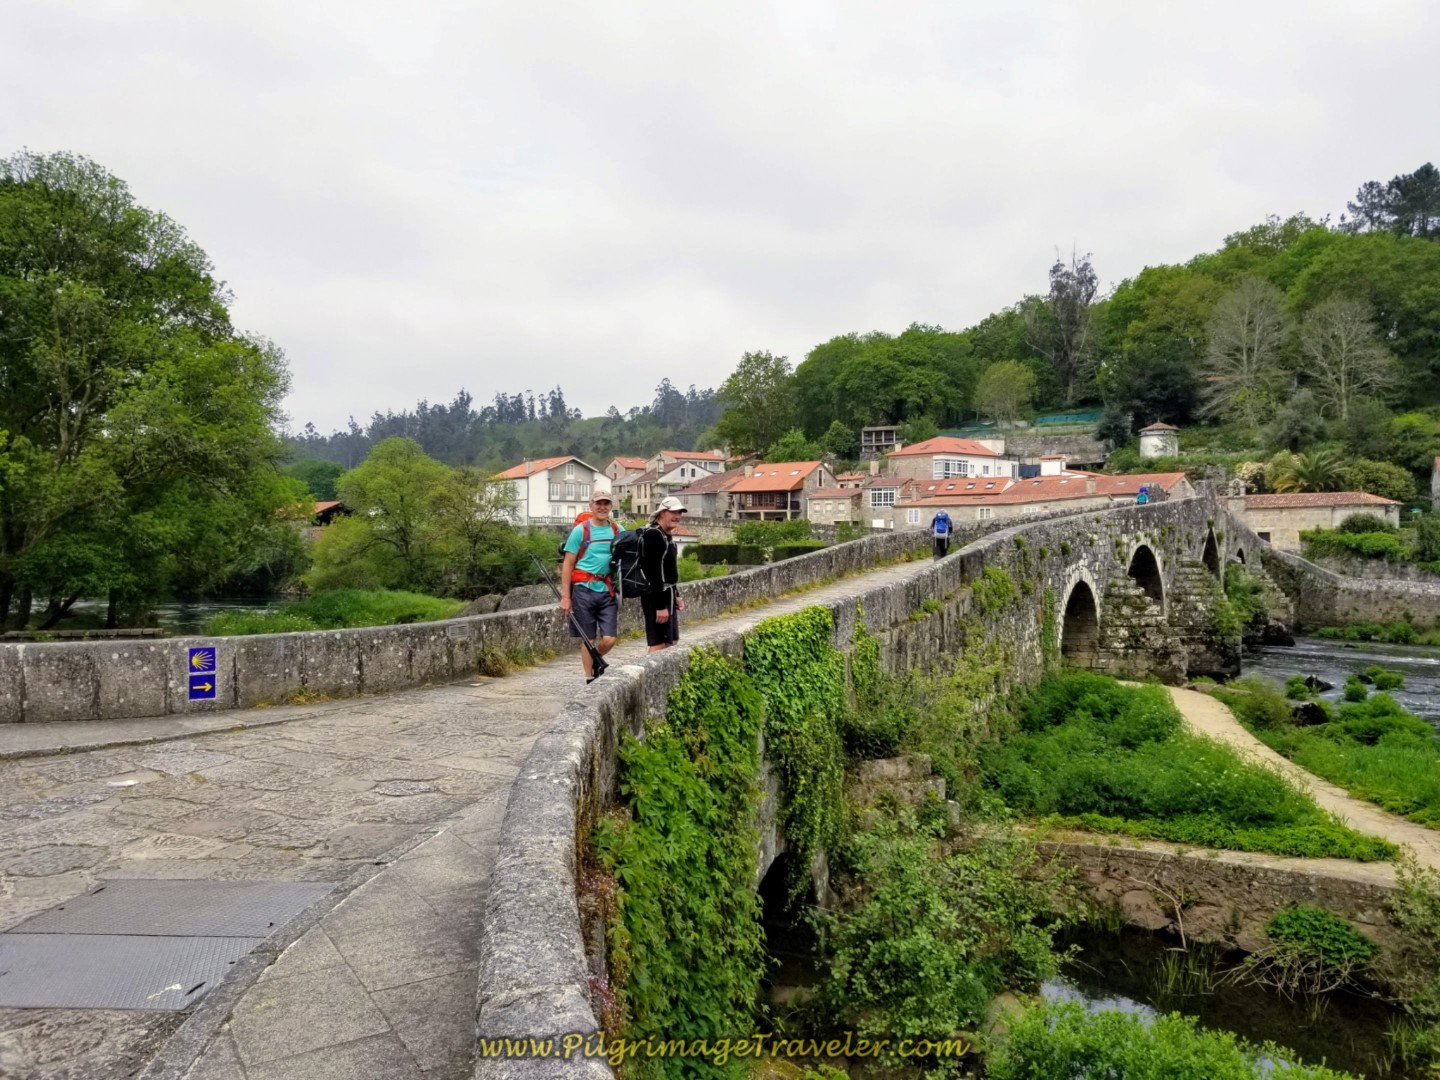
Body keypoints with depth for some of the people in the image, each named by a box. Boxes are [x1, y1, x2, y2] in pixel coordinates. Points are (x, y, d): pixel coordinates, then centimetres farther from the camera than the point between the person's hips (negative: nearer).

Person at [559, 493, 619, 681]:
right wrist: (565, 596, -5)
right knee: (587, 639, 4)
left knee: (609, 639, -2)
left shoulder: (617, 531, 9)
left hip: (608, 590, 3)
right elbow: (568, 565, -1)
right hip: (584, 589, -3)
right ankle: (589, 679, 17)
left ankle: (595, 662, 28)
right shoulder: (580, 530, -1)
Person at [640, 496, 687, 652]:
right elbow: (653, 573, -23)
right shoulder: (653, 535, -17)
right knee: (659, 644, -9)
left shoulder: (665, 535, 16)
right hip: (657, 597, -11)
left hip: (666, 595, 11)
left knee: (670, 642, 15)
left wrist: (675, 596, 21)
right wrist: (660, 605, -25)